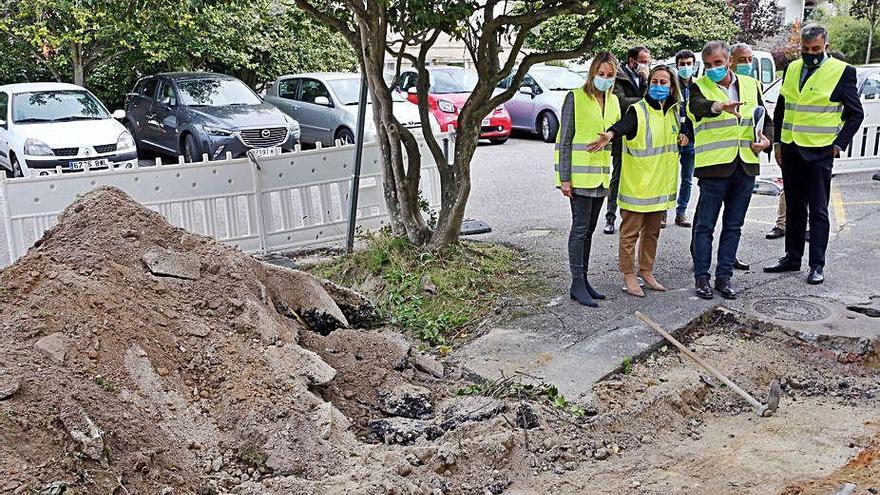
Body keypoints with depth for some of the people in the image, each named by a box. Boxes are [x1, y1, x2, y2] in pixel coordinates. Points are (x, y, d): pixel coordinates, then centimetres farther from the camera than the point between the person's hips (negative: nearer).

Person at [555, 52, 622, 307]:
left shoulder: (613, 101, 12)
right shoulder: (576, 98, -7)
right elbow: (564, 140, -9)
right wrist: (564, 178, -13)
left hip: (601, 174, 6)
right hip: (580, 174, -6)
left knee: (588, 229, 11)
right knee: (580, 228, -5)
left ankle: (583, 280, 18)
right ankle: (577, 284, 0)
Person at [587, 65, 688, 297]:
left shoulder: (674, 110, 9)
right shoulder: (637, 110, -13)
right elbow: (623, 124, -34)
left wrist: (682, 139, 4)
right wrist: (610, 134, -57)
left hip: (661, 182, 7)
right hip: (637, 183, -6)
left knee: (652, 231, 17)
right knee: (630, 231, 1)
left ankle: (646, 271, 30)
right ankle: (628, 275, 12)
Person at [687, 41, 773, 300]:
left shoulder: (750, 84, 12)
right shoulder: (700, 86, -2)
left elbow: (766, 119, 22)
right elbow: (697, 106, -26)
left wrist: (766, 139, 1)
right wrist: (718, 106, -48)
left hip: (746, 166, 5)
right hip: (714, 166, -4)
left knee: (733, 226, 10)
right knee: (705, 225, 1)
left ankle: (724, 276, 19)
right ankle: (701, 276, 11)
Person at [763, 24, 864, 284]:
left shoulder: (842, 71, -5)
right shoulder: (792, 69, 10)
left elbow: (855, 114, 0)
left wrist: (839, 144, -7)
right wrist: (778, 142, 11)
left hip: (819, 152, -5)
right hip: (790, 150, 5)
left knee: (818, 210, -1)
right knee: (794, 207, 13)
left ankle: (817, 265, 5)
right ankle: (792, 258, 23)